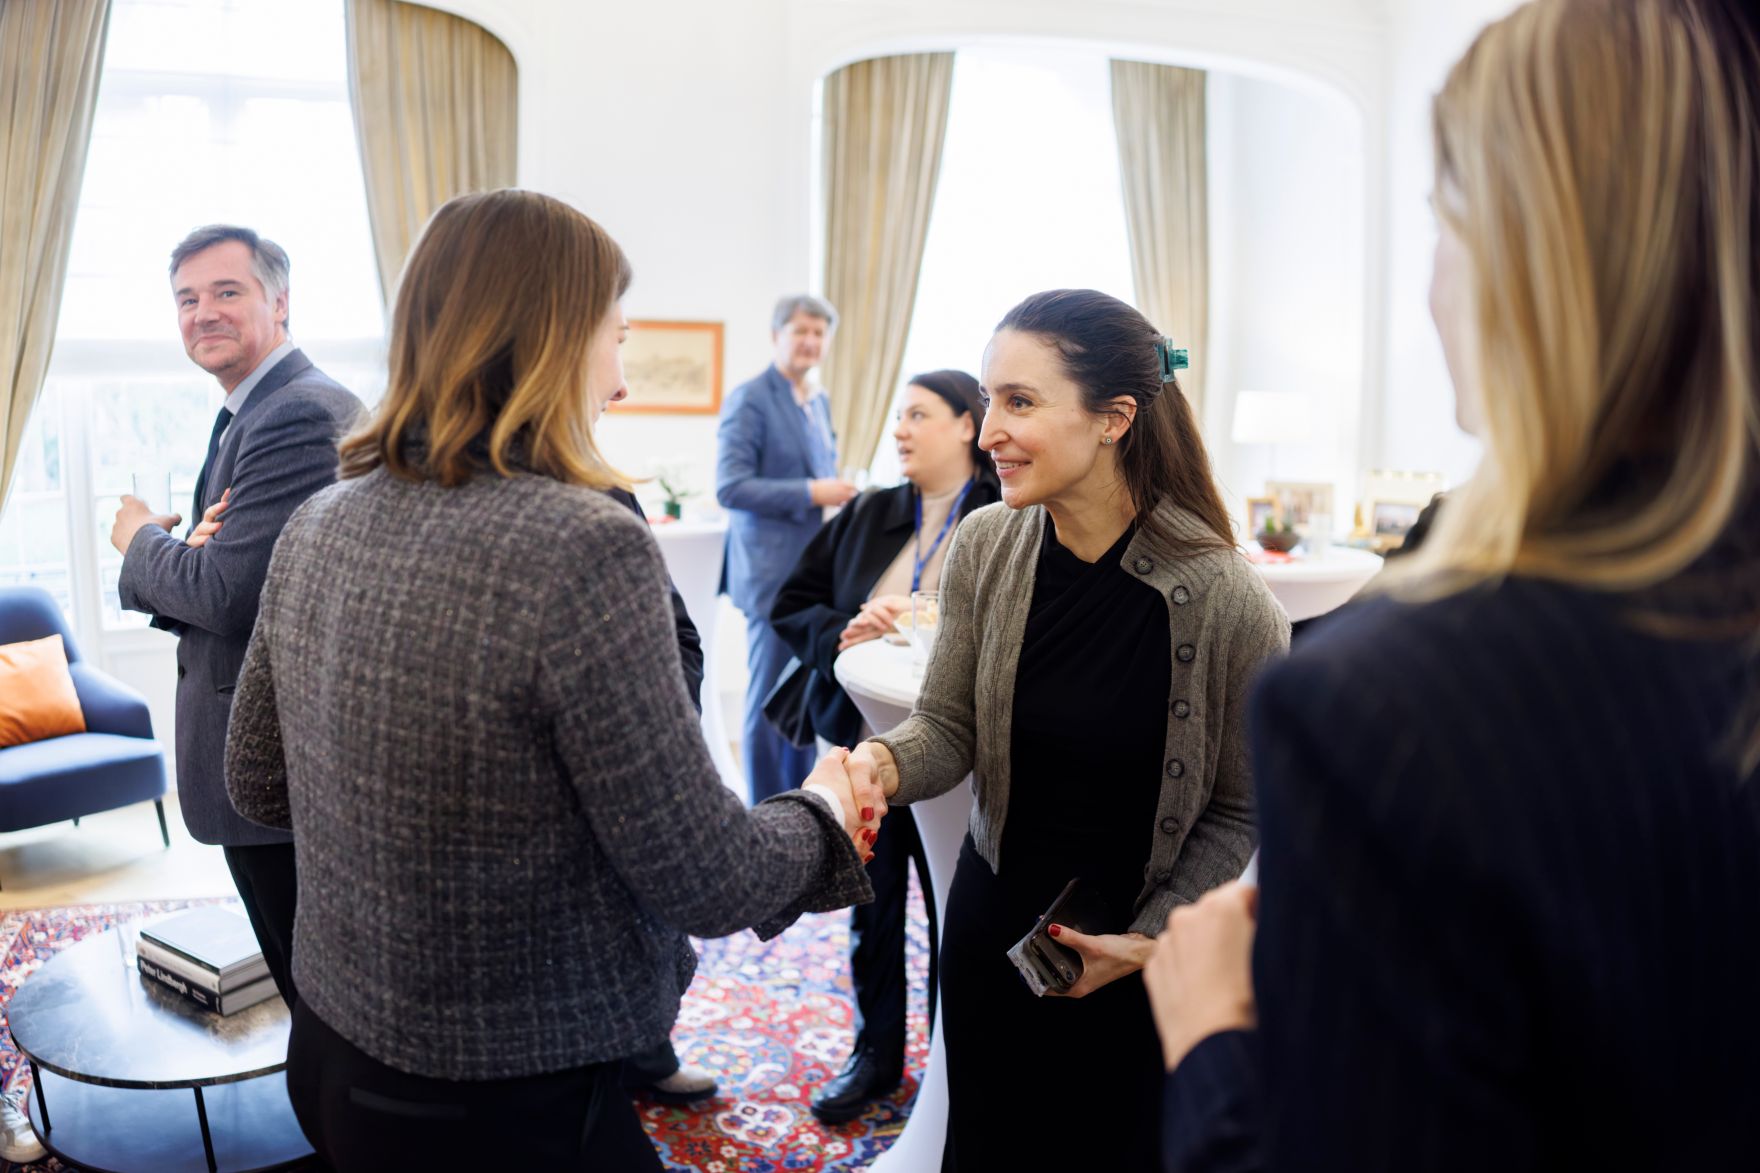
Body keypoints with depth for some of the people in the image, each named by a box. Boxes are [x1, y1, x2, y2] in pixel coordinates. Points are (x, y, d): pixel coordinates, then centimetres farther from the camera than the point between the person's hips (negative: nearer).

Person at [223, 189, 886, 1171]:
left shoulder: (318, 527, -3)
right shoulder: (587, 547, -25)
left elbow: (257, 783, 9)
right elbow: (704, 884, -21)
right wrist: (822, 809, -3)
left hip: (334, 1051, 7)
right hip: (516, 1090, -7)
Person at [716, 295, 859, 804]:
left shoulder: (820, 400, 14)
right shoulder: (750, 399, -10)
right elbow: (730, 486, -18)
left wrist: (838, 491, 4)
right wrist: (810, 494, -21)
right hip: (775, 573, -8)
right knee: (770, 700, 1)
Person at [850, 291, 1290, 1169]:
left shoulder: (1227, 601, -21)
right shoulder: (983, 548, -12)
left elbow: (1241, 810, -9)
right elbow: (949, 726, -5)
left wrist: (1151, 938, -13)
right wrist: (884, 762, -26)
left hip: (1147, 949, -3)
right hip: (993, 922, 3)